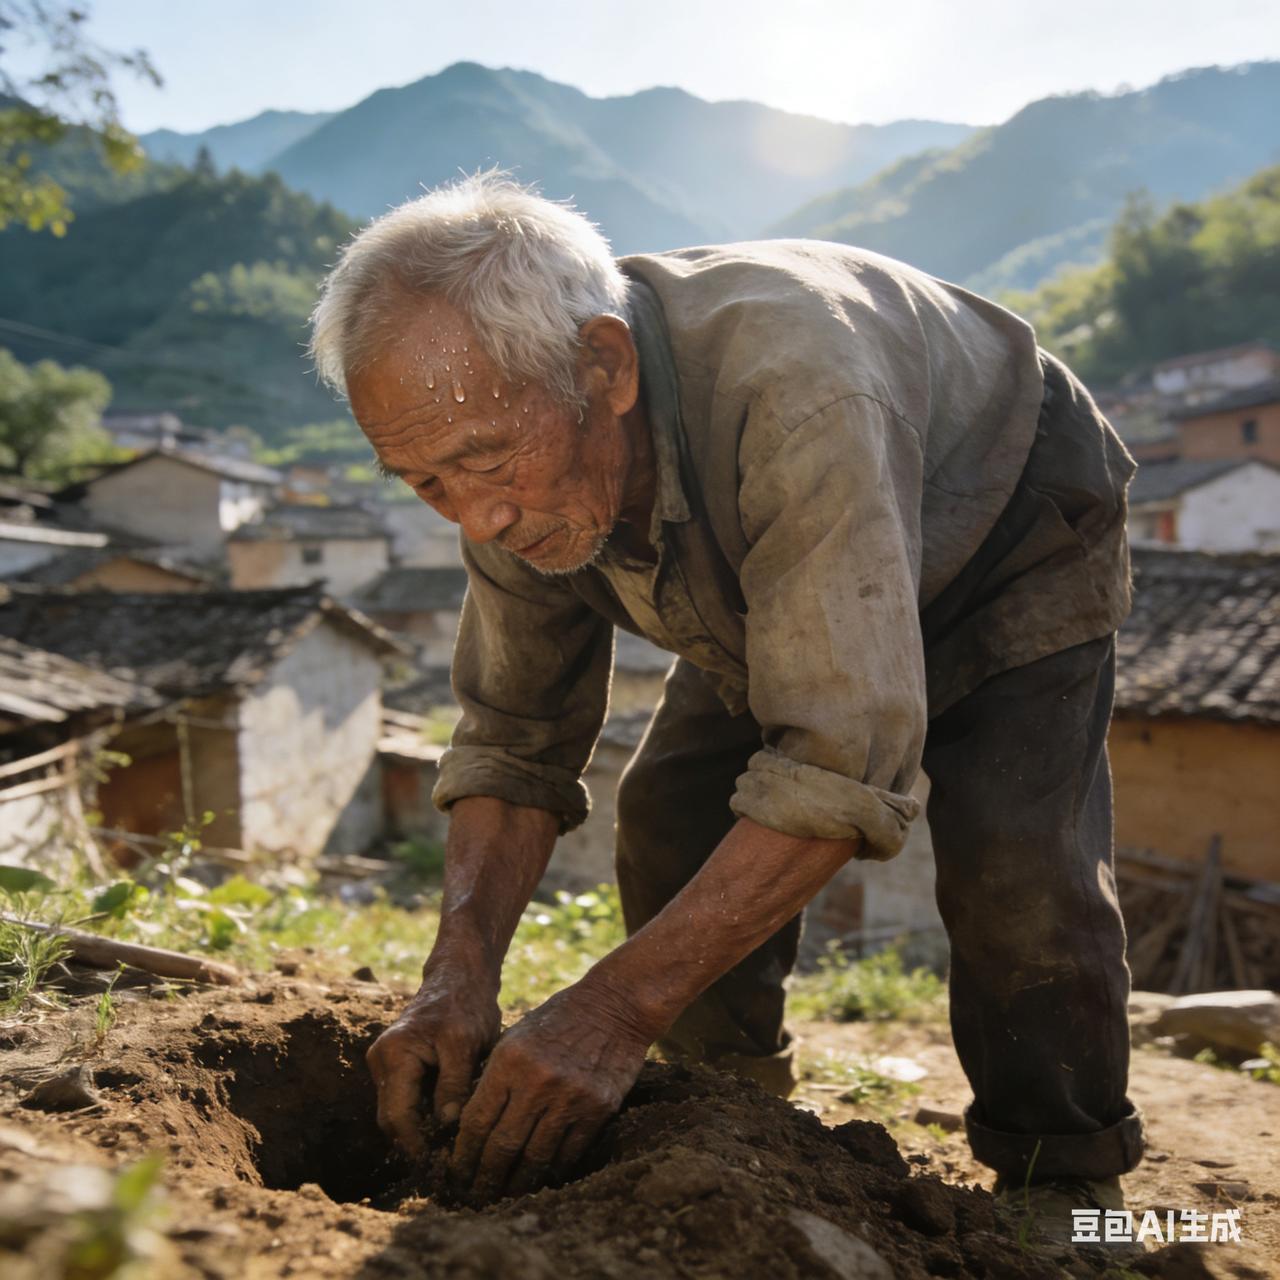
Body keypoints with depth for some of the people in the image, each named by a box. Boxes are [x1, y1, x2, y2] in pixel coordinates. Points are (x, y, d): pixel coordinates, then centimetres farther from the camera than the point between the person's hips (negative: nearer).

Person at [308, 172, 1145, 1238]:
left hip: (1013, 542, -5)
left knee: (1014, 862, -23)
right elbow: (513, 741, -15)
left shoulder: (796, 388, -45)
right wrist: (460, 973, -30)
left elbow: (844, 759, -47)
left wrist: (616, 1007, -48)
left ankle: (1063, 1193, 1)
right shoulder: (519, 452, -22)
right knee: (672, 816, -7)